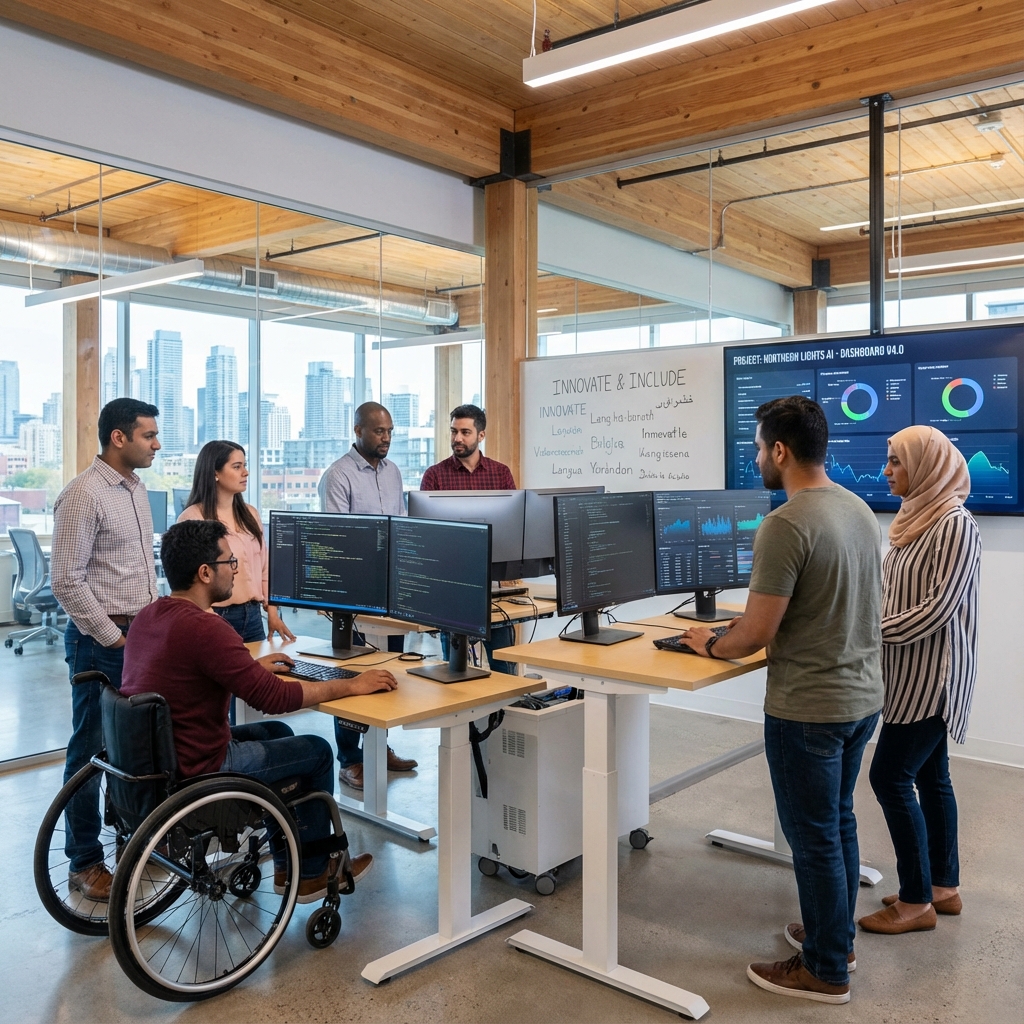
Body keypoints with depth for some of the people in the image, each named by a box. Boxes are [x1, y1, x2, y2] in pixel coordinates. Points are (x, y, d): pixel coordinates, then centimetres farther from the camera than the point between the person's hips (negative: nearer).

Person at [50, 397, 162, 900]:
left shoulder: (135, 488, 11)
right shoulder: (83, 495, -15)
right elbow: (66, 580, -17)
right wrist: (114, 637, -15)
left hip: (140, 635, 8)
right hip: (100, 641, -7)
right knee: (91, 749, 4)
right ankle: (84, 862, 16)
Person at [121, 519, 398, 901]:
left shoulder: (147, 616, 2)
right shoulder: (204, 628, -27)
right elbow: (275, 697, -24)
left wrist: (253, 666, 19)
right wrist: (350, 685, -14)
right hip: (193, 772, -9)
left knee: (276, 733, 26)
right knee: (317, 751, 9)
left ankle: (287, 865, 34)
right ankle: (311, 873, 27)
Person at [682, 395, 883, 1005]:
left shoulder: (786, 527, -23)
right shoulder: (861, 510, 4)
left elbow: (756, 635, -21)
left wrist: (709, 644, -1)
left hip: (808, 708, -9)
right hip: (863, 696, 9)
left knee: (814, 837, 6)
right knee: (839, 823, 22)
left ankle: (826, 972, 22)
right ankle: (836, 937, 39)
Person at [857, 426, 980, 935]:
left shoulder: (955, 526, -17)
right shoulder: (915, 519, 11)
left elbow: (938, 608, -22)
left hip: (932, 676, -9)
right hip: (915, 675, 9)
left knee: (890, 775, -5)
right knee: (930, 776, 15)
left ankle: (916, 901, 8)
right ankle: (943, 887, 28)